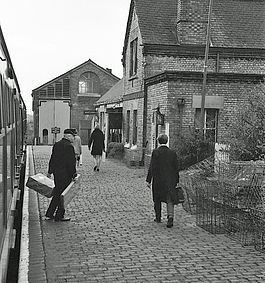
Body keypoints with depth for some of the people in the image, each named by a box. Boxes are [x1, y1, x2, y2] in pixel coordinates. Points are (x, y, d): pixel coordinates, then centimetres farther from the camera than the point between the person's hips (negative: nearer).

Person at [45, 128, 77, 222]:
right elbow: (71, 162, -18)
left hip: (56, 172, 9)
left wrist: (50, 171, 24)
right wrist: (74, 175, -11)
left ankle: (49, 214, 22)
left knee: (57, 193, 18)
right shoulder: (69, 146, -16)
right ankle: (59, 216, 11)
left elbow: (52, 159, 16)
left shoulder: (56, 144, 10)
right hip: (65, 174, -8)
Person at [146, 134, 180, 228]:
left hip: (158, 180, -2)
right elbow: (176, 168, 4)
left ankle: (158, 218, 26)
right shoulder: (172, 153, 1)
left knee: (157, 199, 15)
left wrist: (148, 180, -6)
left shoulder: (155, 152, -9)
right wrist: (176, 181, 12)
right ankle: (170, 217, -15)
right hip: (170, 181, 2)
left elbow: (152, 167, -11)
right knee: (170, 200, 5)